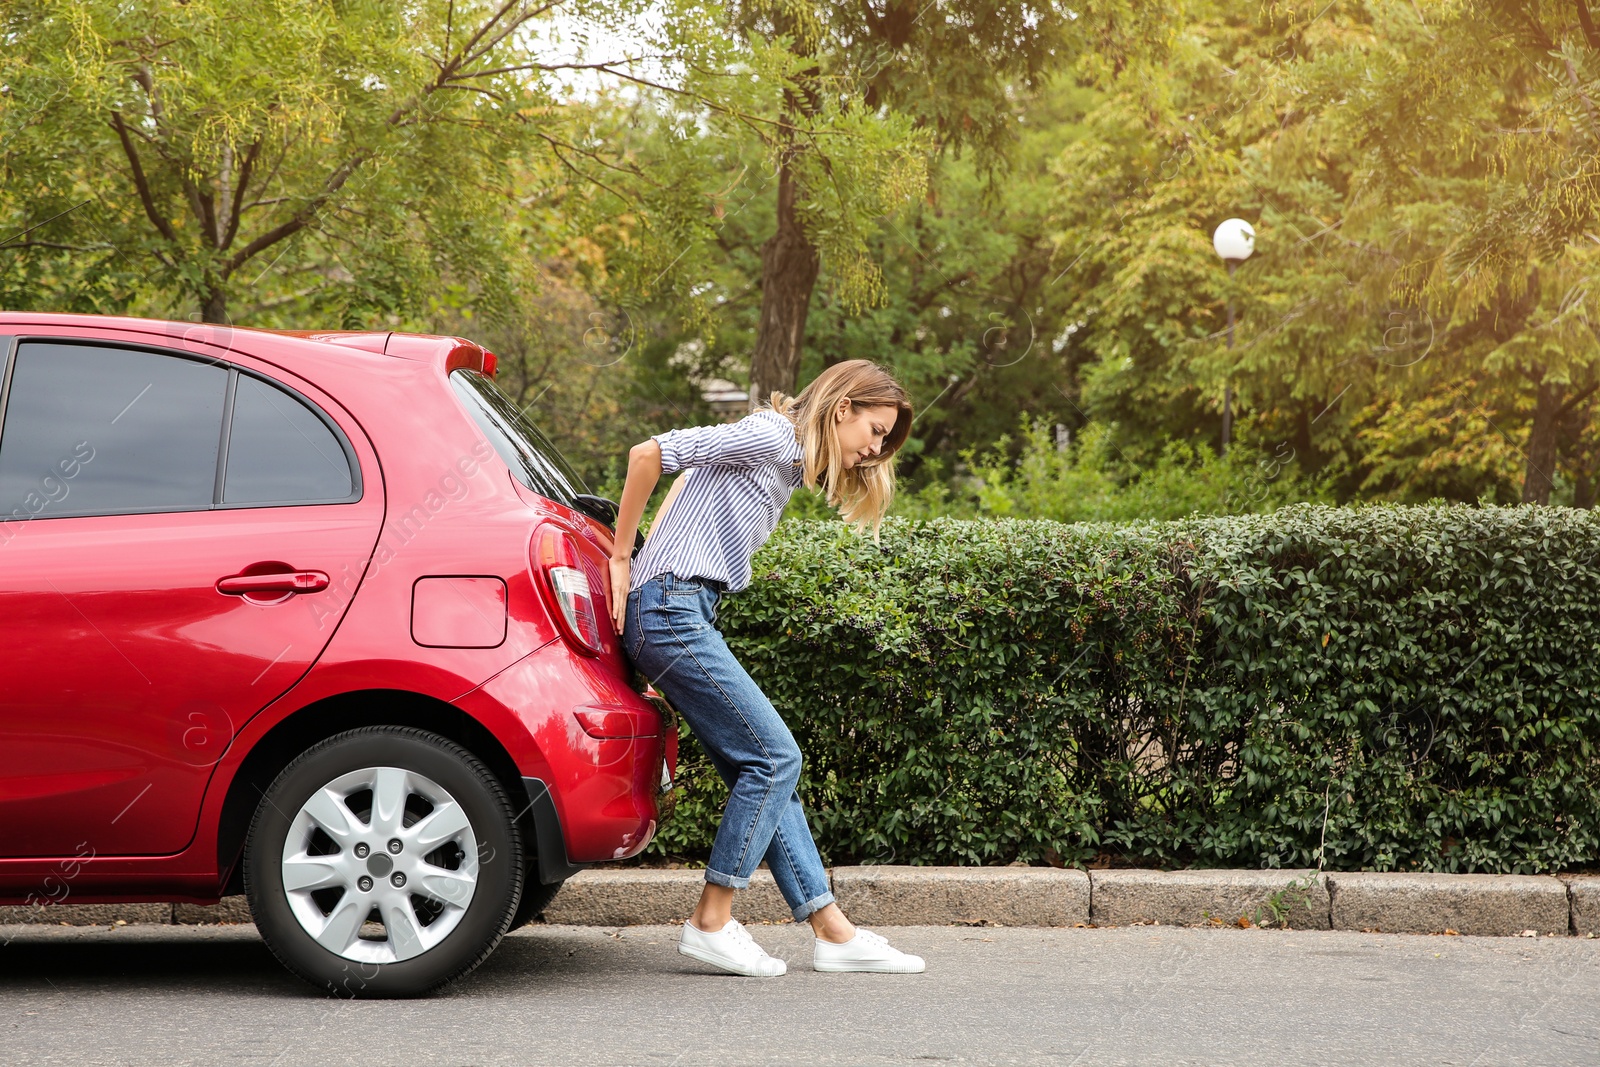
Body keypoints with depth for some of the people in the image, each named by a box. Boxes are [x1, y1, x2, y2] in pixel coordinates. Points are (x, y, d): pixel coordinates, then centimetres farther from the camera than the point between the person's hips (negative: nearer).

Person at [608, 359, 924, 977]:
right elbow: (649, 453, -16)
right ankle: (711, 922, -3)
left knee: (763, 768, 7)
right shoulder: (771, 437, -10)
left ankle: (832, 930, 8)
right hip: (671, 609, -10)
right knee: (773, 757, -9)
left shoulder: (789, 466, 20)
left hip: (685, 617, 10)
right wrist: (622, 558, -9)